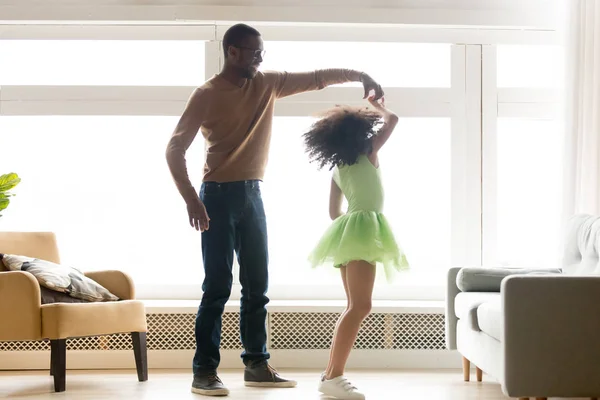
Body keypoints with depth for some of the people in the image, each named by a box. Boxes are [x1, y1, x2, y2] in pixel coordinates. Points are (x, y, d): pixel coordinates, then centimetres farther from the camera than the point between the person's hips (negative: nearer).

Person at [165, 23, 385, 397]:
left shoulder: (268, 84, 8)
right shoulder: (207, 94, -8)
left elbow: (316, 78, 15)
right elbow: (175, 149, -12)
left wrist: (360, 75, 5)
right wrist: (192, 199, -21)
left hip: (252, 195, 6)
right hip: (219, 196, -6)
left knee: (257, 285, 7)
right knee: (218, 287, -8)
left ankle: (257, 365, 15)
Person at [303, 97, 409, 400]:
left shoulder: (336, 168, 15)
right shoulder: (368, 154, -2)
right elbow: (392, 120, 4)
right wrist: (377, 106, 22)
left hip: (347, 231, 9)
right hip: (364, 229, -9)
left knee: (354, 306, 12)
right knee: (360, 306, -15)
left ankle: (331, 374, 9)